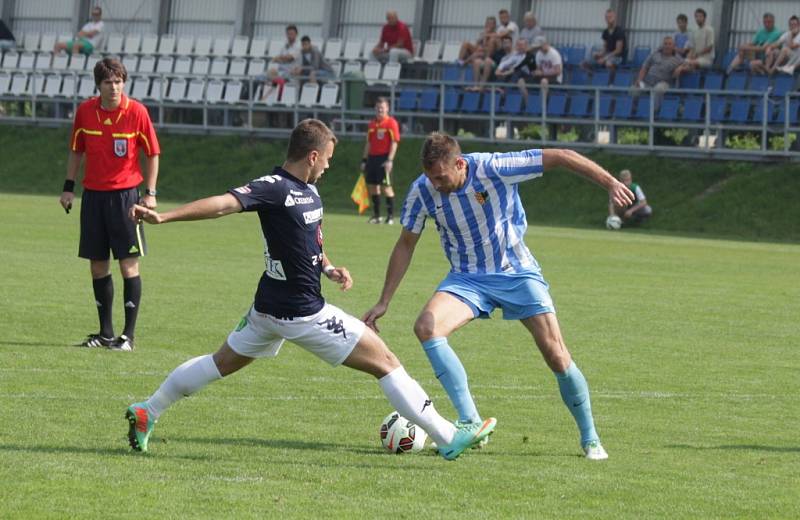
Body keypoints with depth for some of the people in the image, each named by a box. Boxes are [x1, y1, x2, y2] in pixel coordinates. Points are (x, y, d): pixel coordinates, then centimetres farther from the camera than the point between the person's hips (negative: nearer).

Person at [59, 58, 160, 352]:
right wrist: (68, 188, 9)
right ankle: (106, 332, 17)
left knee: (129, 263, -6)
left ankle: (128, 335, -1)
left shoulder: (137, 112, -7)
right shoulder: (85, 111, 1)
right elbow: (76, 150, 13)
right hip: (93, 193, 4)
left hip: (125, 193, -4)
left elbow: (152, 154, -1)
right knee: (97, 264, 7)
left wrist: (150, 193, -7)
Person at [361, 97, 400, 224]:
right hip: (372, 157, 7)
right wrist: (364, 160, 15)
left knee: (386, 186, -9)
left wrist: (390, 160, -17)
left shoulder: (391, 123, -5)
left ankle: (391, 215, -3)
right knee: (372, 186, 7)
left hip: (384, 158, -7)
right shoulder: (372, 124, 14)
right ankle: (376, 215, 16)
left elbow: (394, 142, -10)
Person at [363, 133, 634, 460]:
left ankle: (590, 439, 12)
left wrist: (610, 183, -24)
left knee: (556, 356, -8)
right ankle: (470, 422, -24)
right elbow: (406, 245, 2)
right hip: (467, 279, 2)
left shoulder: (493, 168, -24)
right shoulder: (422, 190, -13)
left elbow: (561, 157, -19)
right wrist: (384, 302, 2)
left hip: (517, 273, -2)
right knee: (426, 327, -26)